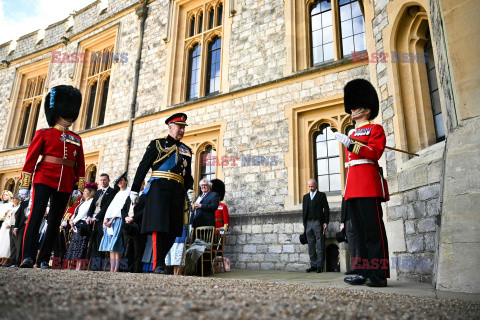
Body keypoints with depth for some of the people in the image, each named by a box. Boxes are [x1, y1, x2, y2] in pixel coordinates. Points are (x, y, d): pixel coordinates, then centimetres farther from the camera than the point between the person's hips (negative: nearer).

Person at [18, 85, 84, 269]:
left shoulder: (76, 139, 17)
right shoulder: (43, 134, 8)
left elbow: (80, 165, 15)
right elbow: (30, 159, 3)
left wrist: (79, 188, 6)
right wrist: (25, 185, -2)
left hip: (65, 185, 3)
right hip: (44, 179, -3)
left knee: (55, 221, 3)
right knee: (36, 214, -15)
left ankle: (44, 260, 10)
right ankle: (28, 257, -14)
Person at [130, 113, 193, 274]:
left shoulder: (186, 150, 21)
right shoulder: (157, 144, 10)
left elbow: (188, 176, 23)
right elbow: (143, 167, 7)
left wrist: (190, 189, 7)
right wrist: (134, 190, 3)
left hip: (177, 192, 4)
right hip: (159, 187, -4)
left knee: (173, 229, 1)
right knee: (159, 225, -11)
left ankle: (160, 260, 15)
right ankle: (158, 264, -6)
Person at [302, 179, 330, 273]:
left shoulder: (322, 195, 6)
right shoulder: (306, 197, 18)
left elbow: (326, 209, 2)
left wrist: (325, 222, -6)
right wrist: (304, 224, 11)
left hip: (318, 223, -4)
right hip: (308, 223, 4)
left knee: (319, 246, -3)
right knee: (311, 246, 5)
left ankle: (320, 266, 0)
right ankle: (313, 265, 11)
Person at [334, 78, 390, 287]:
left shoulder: (375, 129, 6)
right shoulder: (352, 135, 26)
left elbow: (374, 152, -12)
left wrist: (349, 143, -20)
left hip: (369, 186, -7)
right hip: (353, 188, 7)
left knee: (374, 229, -7)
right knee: (360, 231, 6)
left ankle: (379, 274, -2)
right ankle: (364, 272, 11)